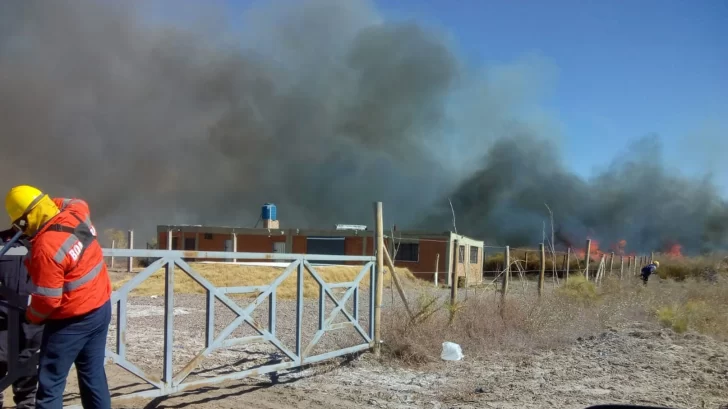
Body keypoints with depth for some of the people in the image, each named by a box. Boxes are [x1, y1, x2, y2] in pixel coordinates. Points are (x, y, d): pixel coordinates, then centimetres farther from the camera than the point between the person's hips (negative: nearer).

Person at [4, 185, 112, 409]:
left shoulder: (45, 247, -27)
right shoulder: (76, 212, -6)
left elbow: (47, 299, -20)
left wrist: (31, 316, -1)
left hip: (73, 321, -8)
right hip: (101, 307, 8)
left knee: (50, 382, 4)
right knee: (93, 373, 18)